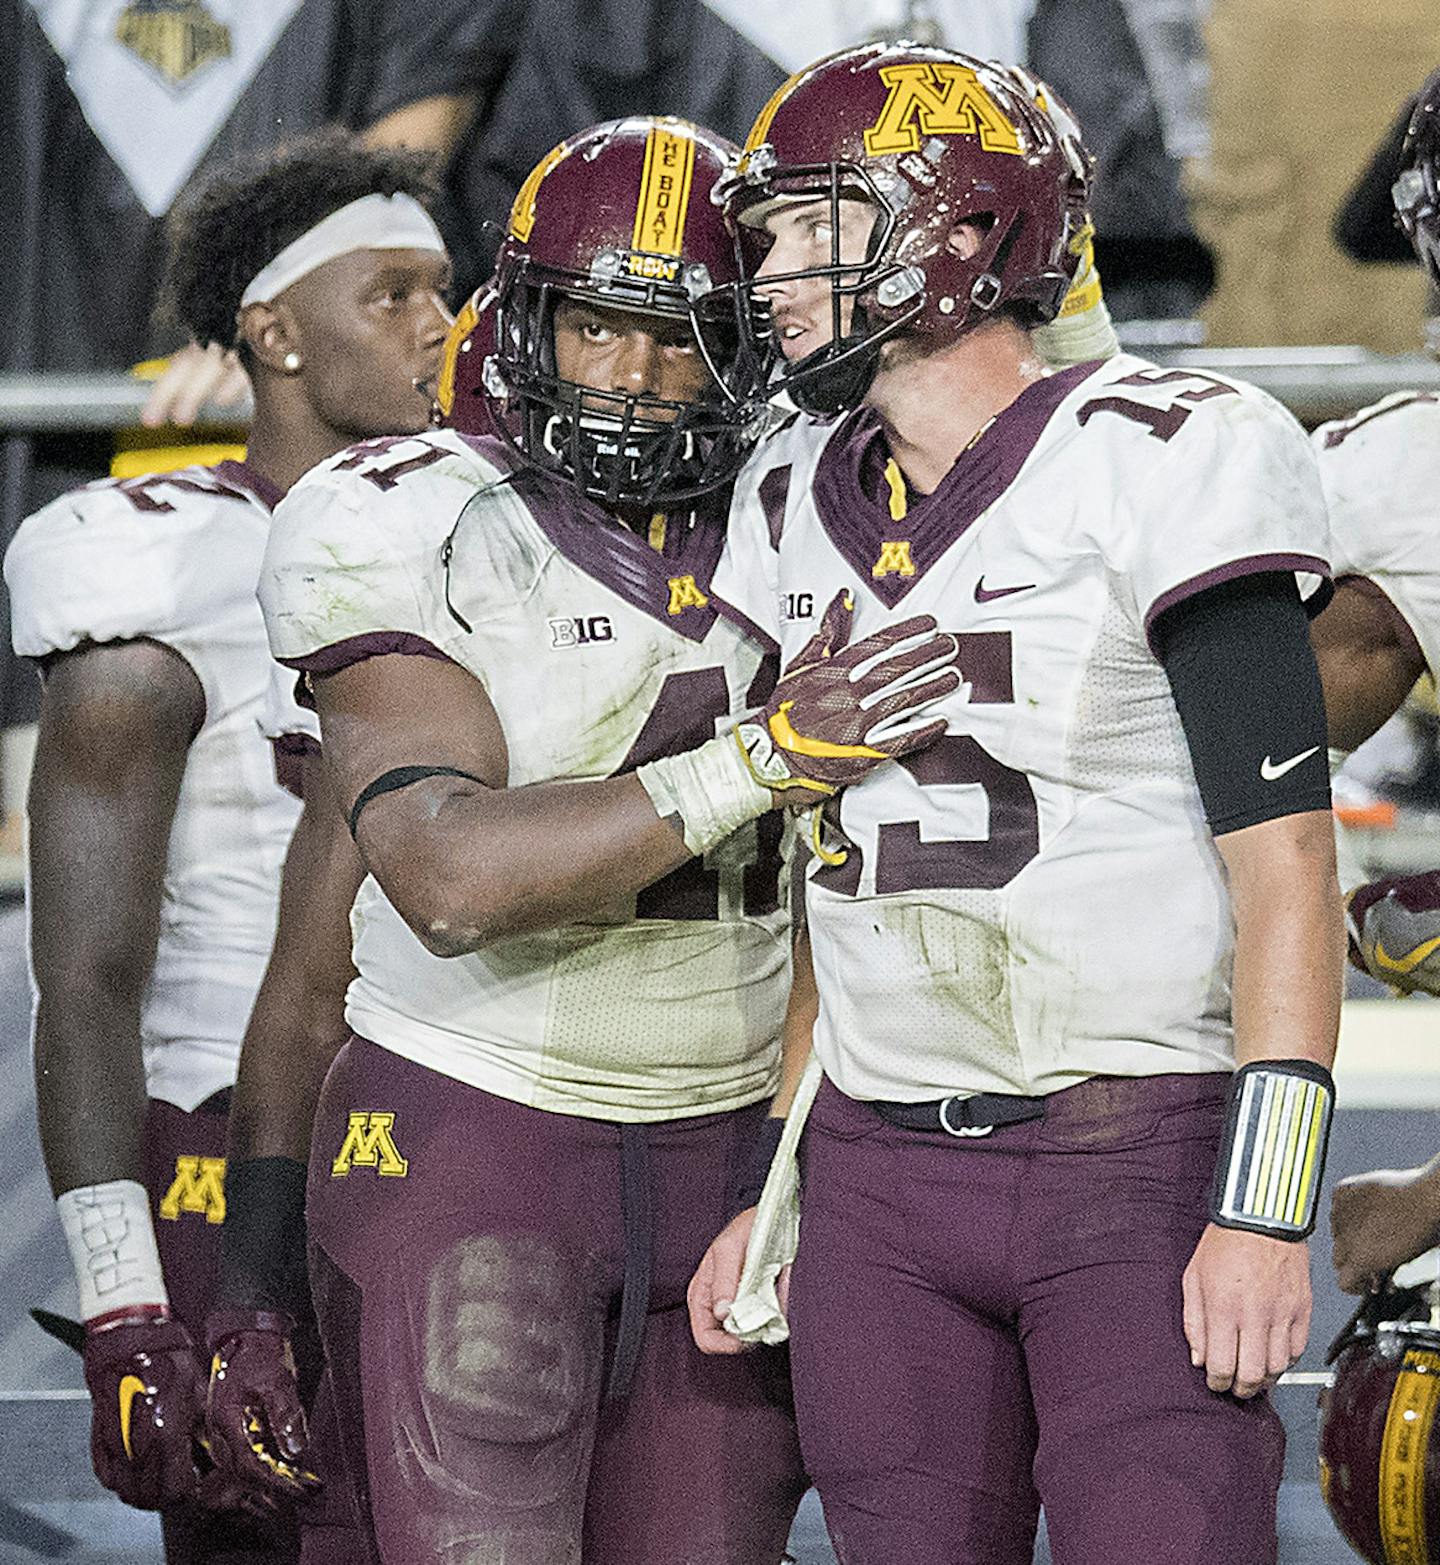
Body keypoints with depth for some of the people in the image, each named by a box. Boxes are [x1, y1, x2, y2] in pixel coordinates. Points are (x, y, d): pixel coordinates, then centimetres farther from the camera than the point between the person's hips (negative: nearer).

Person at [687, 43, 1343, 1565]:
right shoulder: (798, 509, 12)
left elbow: (1282, 853, -12)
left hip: (1141, 1160, -6)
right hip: (883, 1178, 6)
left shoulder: (1161, 462, -9)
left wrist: (1265, 1208, -17)